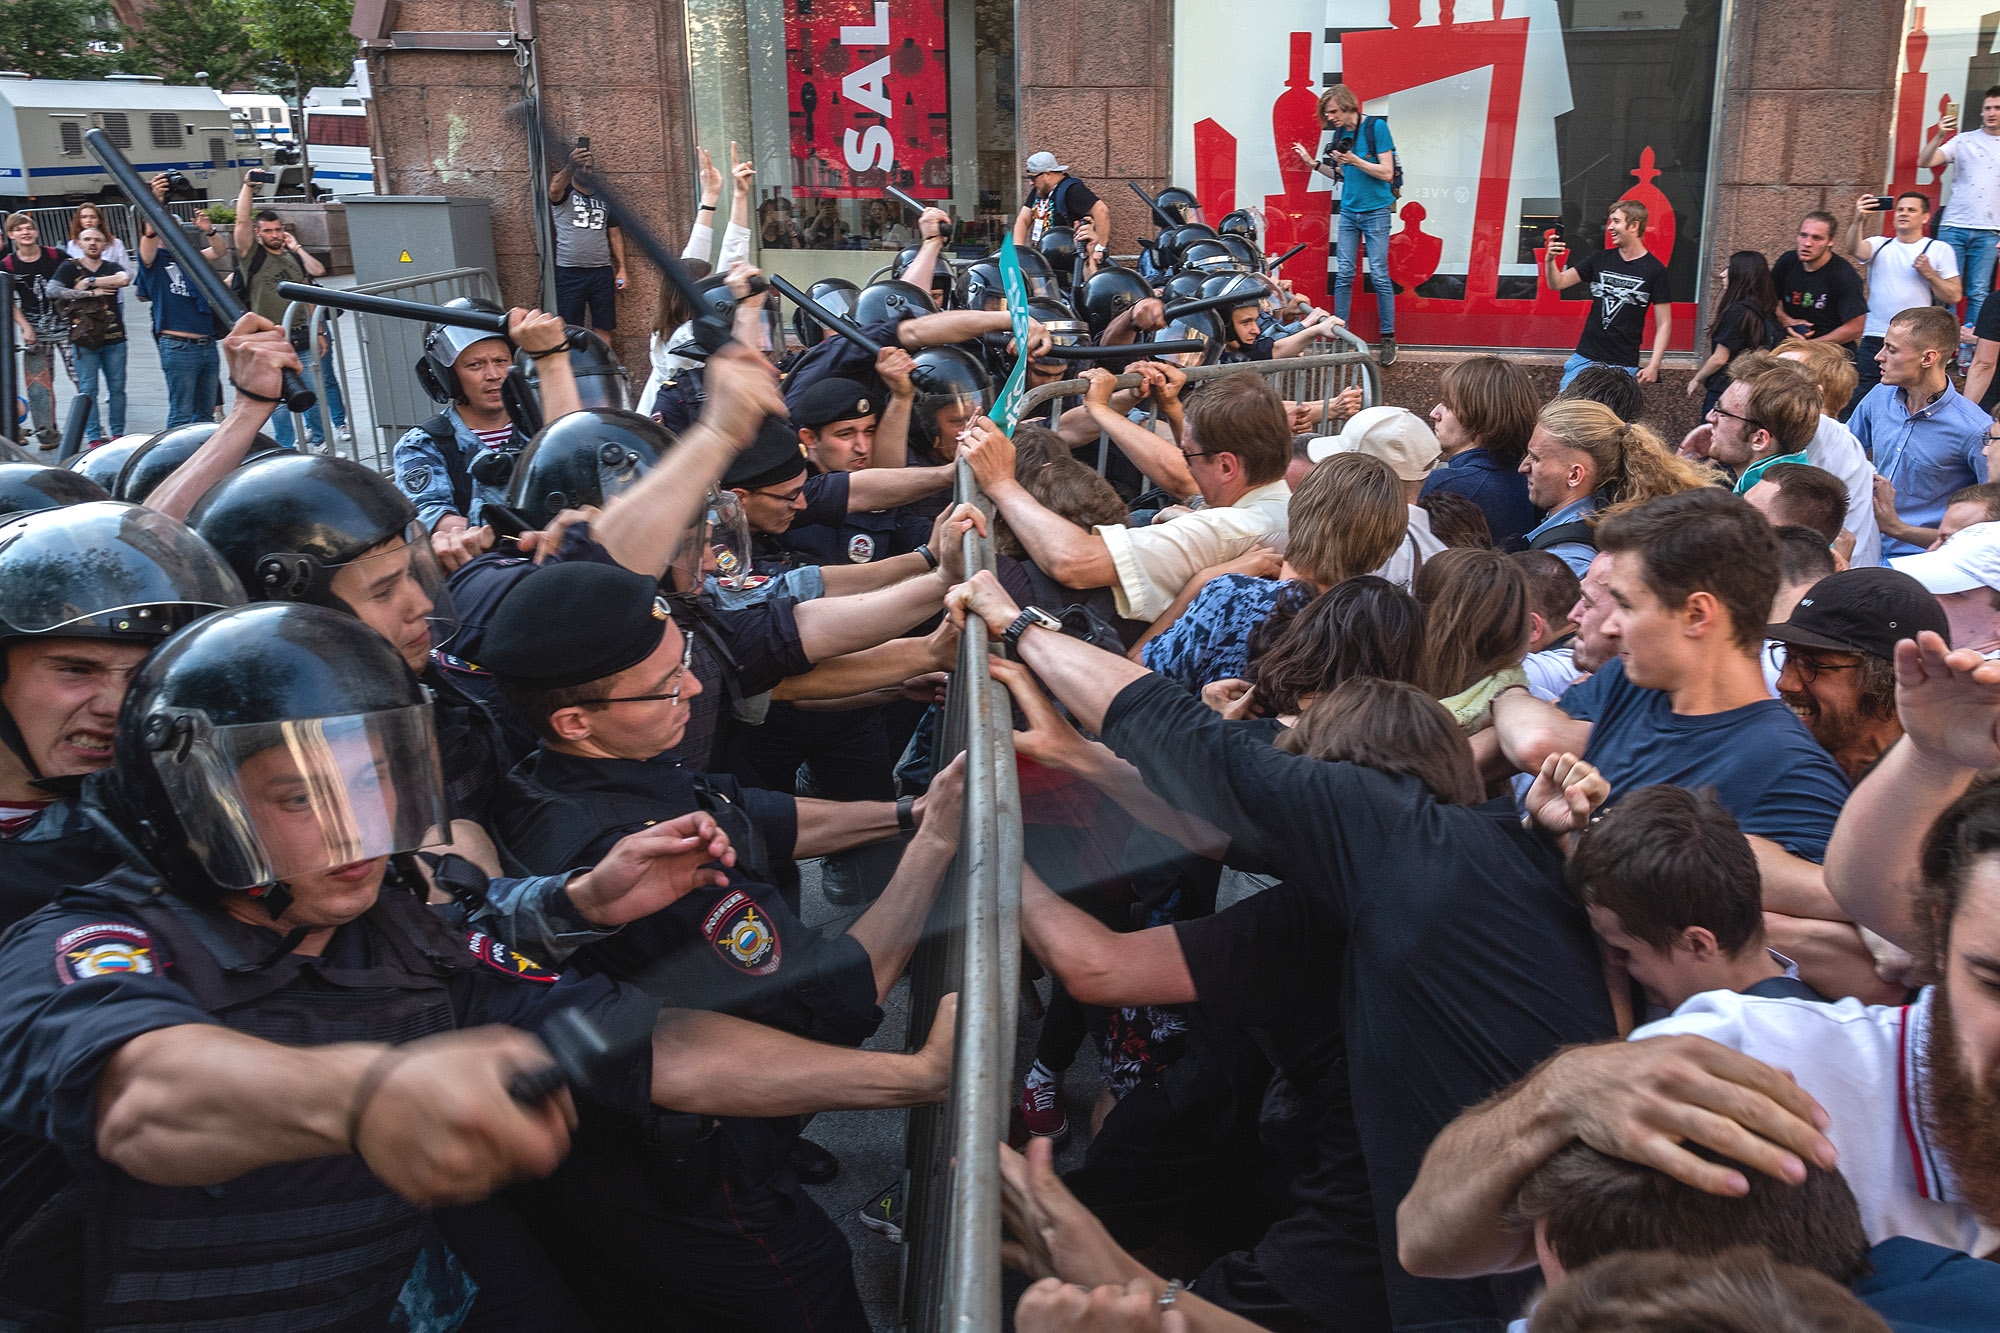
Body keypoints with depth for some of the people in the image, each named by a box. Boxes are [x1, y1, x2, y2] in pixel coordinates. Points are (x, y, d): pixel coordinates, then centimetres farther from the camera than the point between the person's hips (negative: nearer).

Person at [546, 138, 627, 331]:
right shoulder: (564, 194, 2)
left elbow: (615, 235, 17)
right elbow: (554, 188, -24)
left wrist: (621, 268, 6)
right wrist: (571, 165, -44)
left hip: (602, 272, 3)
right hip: (569, 272, -3)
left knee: (603, 330, 3)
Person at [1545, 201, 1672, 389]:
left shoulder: (1655, 270, -2)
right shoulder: (1600, 259, 8)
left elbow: (1663, 325, -2)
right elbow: (1558, 283, 5)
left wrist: (1654, 365, -11)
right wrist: (1550, 260, -16)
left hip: (1624, 366, -3)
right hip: (1585, 358, 3)